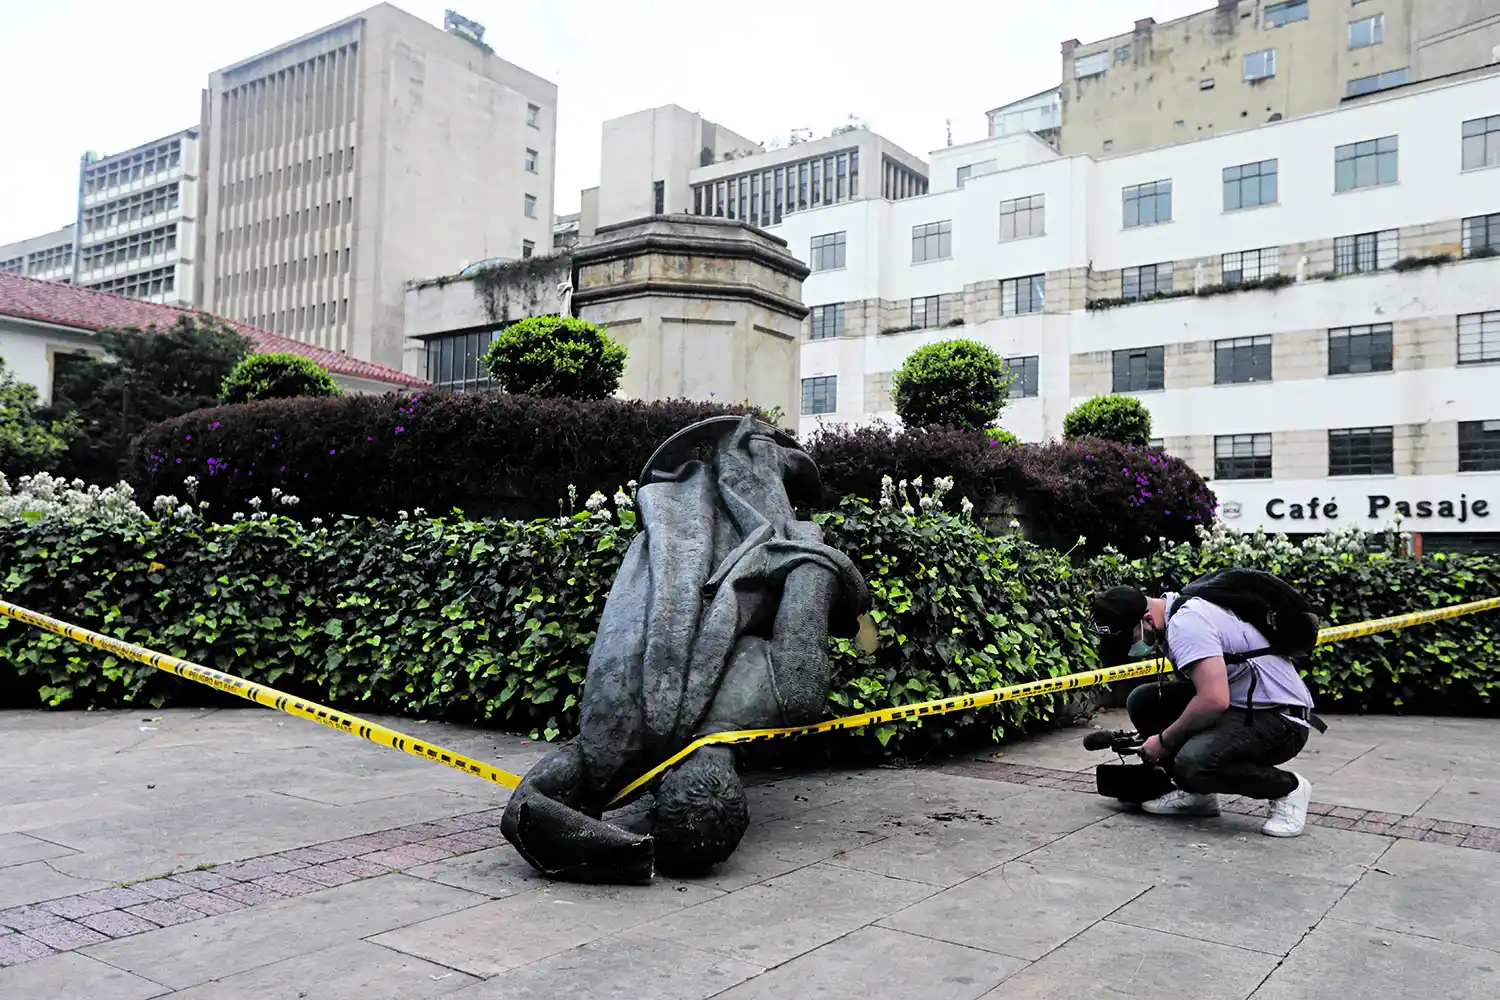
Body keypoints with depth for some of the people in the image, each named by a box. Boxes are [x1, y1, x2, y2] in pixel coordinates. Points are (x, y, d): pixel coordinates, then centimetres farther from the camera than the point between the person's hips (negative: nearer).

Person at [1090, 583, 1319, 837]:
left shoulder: (1187, 623, -24)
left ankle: (1287, 788, -4)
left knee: (1195, 762, -32)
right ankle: (1197, 793, 10)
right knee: (1142, 702, -1)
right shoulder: (1179, 611, 6)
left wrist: (1165, 740, -17)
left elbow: (1214, 700, -33)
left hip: (1281, 721, -9)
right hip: (1239, 704, 10)